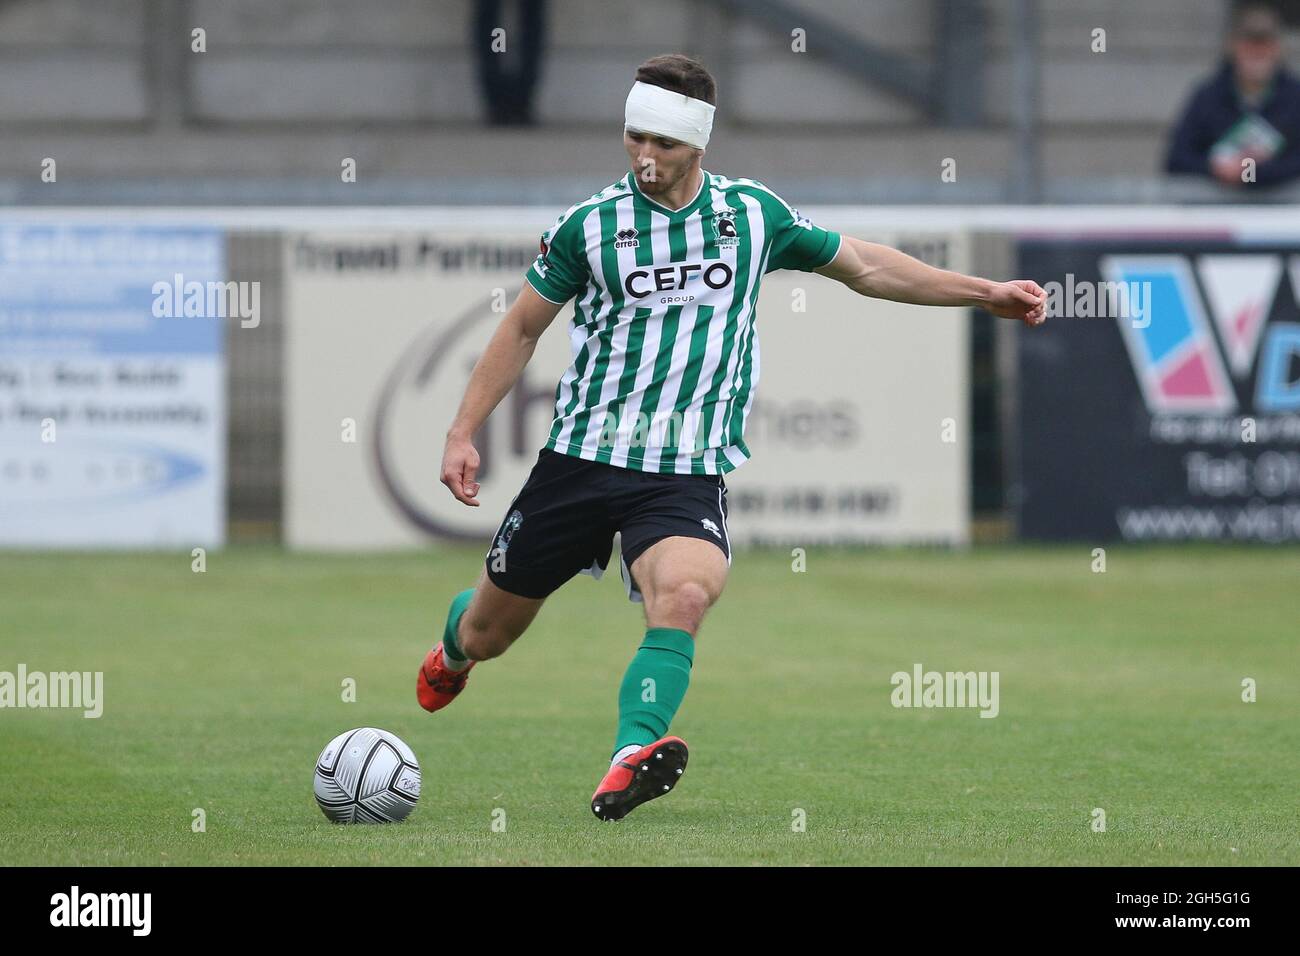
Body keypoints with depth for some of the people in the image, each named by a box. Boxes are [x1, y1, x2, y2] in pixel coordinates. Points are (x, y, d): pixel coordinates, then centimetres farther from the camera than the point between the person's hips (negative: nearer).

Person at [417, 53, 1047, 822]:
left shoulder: (754, 214, 4)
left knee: (685, 595, -32)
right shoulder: (589, 225, -1)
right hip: (580, 459, 0)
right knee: (493, 628, 11)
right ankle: (455, 651, 49)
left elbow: (864, 266, 17)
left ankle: (630, 764, -43)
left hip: (686, 473, 0)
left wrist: (985, 292, 14)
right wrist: (463, 433, 4)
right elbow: (523, 330, 10)